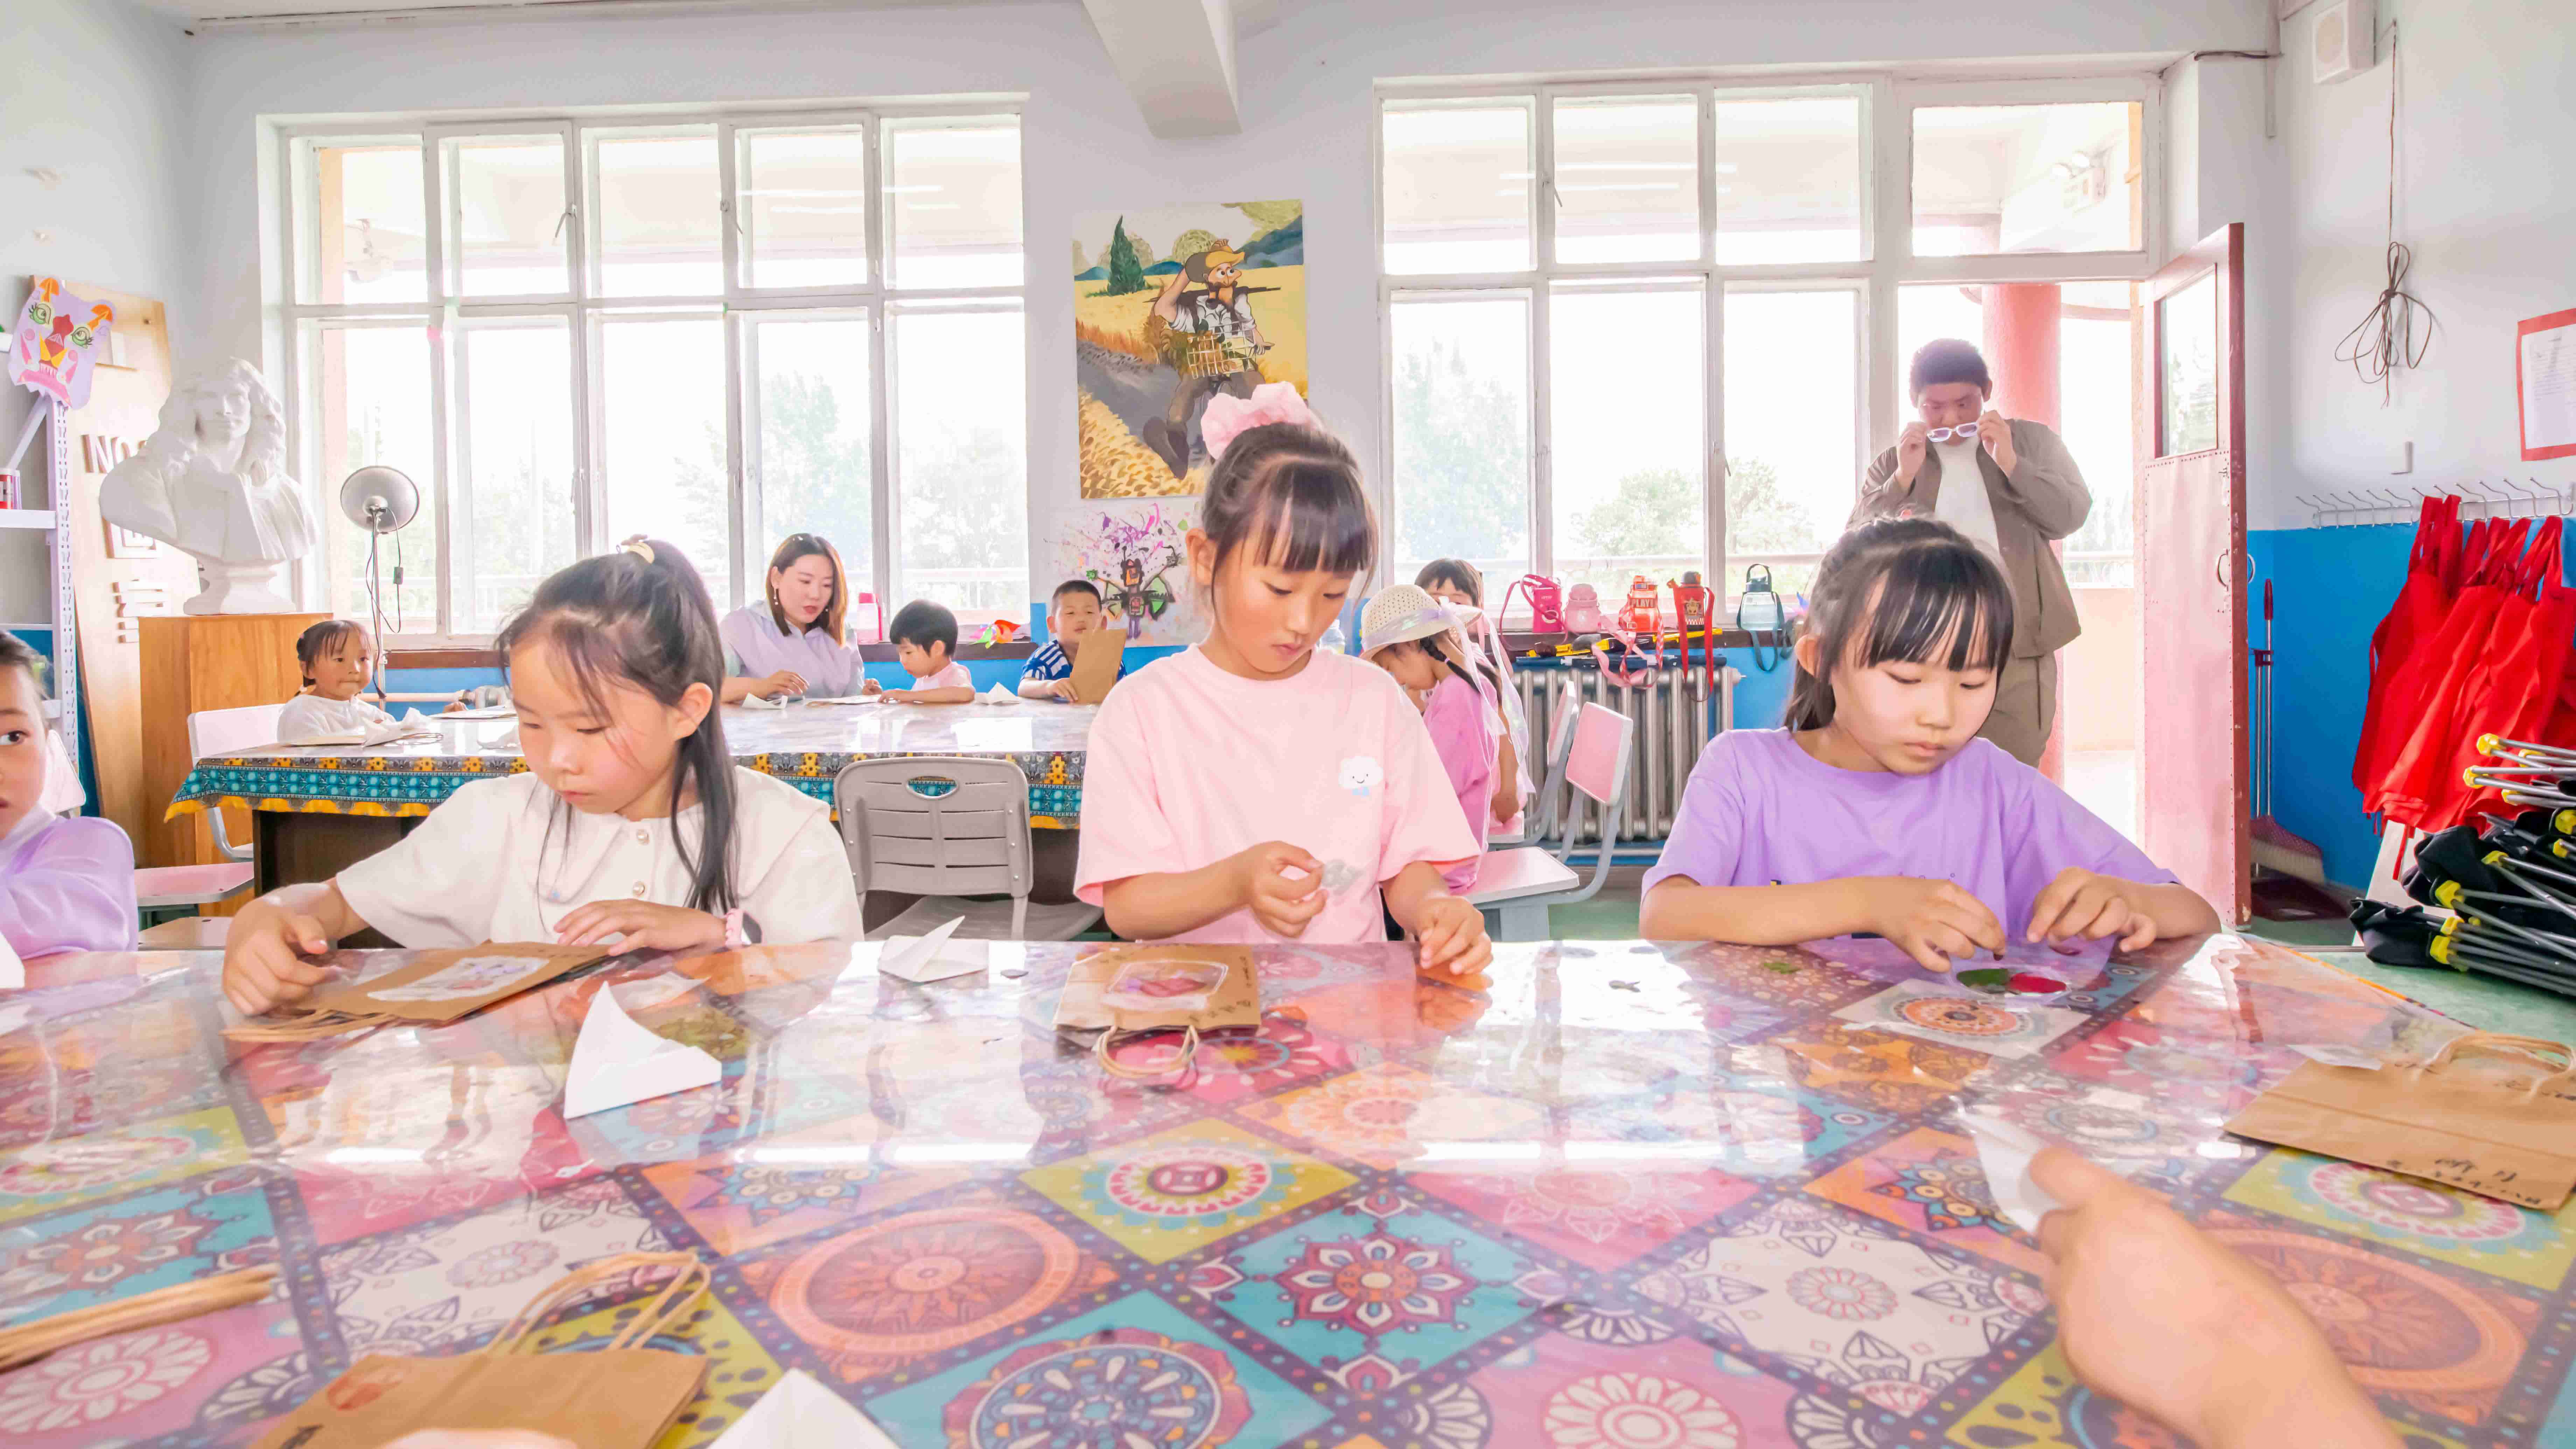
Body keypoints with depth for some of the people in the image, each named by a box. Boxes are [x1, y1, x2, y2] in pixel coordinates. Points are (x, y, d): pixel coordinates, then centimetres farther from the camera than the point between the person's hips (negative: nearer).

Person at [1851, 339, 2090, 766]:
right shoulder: (1892, 464, 12)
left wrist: (2009, 462, -10)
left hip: (2018, 650, 0)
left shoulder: (2032, 441, 13)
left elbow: (2070, 516, 1)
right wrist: (1904, 478, -9)